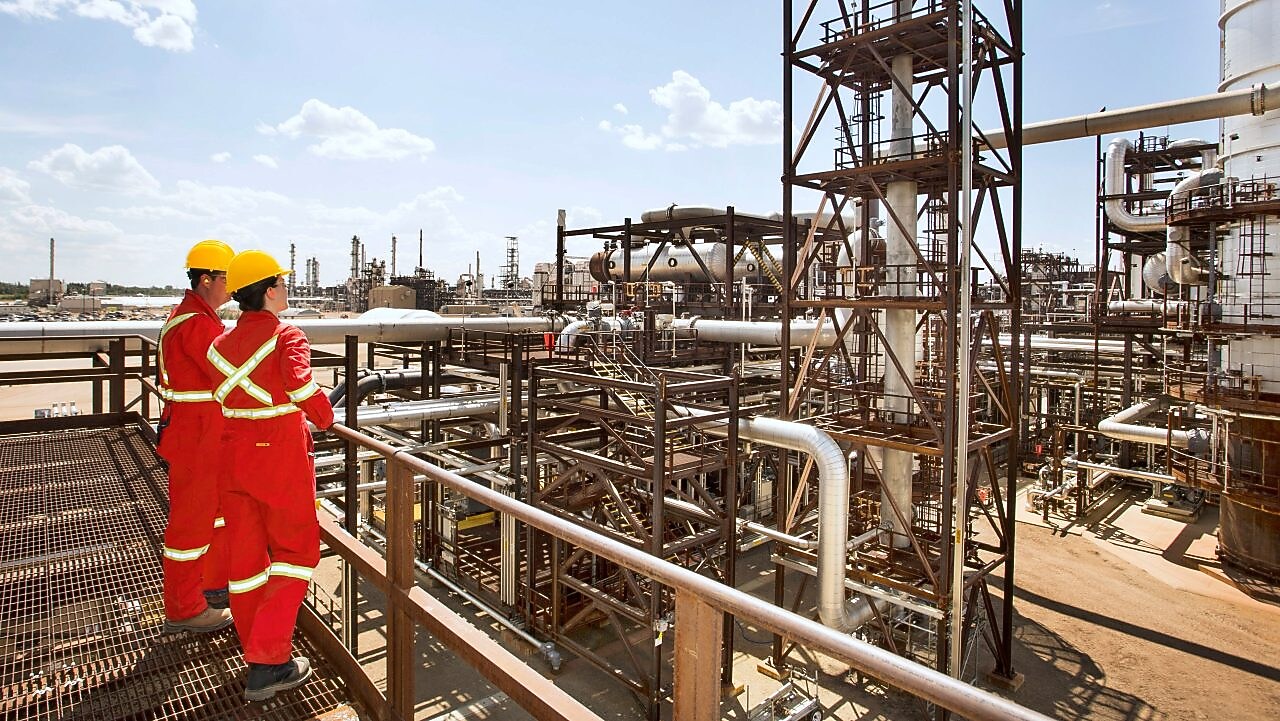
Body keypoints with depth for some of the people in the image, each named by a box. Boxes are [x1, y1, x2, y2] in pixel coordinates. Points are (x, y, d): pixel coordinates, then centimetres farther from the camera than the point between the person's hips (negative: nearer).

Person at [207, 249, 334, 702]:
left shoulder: (221, 344, 6)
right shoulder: (286, 337, -15)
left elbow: (222, 400, 9)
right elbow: (301, 384, -29)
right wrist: (324, 417, -12)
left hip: (235, 457, 7)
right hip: (282, 457, -6)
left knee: (245, 552, 15)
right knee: (294, 550, 7)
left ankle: (255, 649, 31)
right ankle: (269, 664, 6)